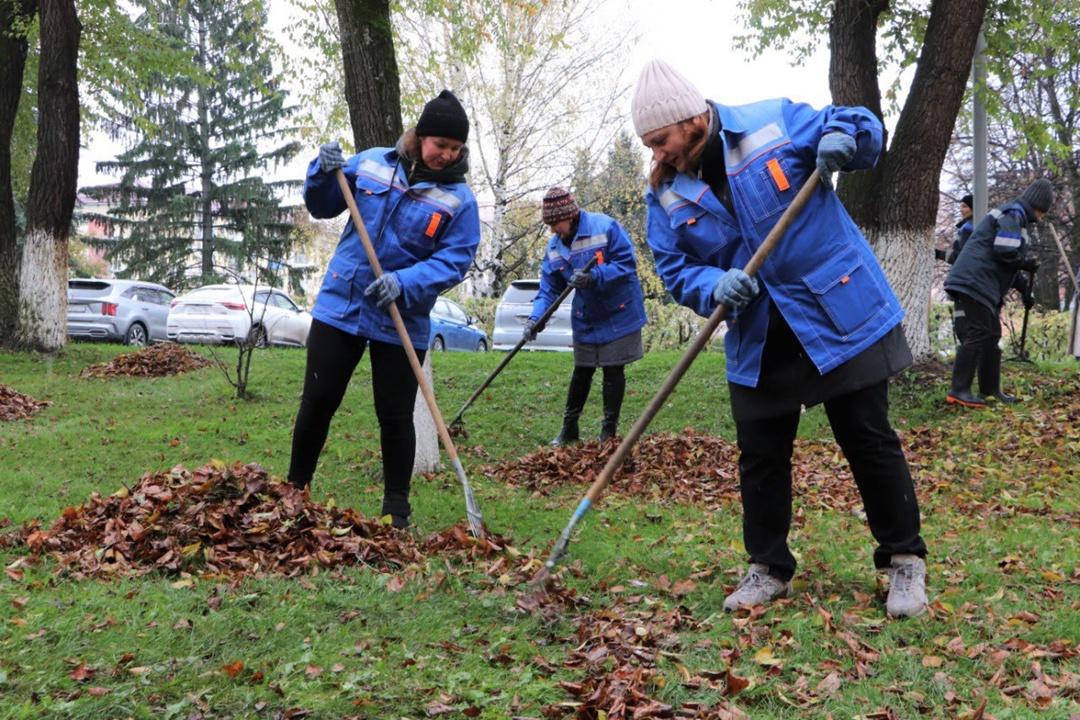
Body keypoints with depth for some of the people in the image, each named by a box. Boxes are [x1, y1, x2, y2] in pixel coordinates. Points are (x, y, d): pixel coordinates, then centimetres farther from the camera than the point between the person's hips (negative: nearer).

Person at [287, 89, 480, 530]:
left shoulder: (459, 200, -7)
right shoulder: (371, 163, 1)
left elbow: (454, 260, -13)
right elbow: (321, 207, 11)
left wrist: (404, 284, -28)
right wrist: (325, 173, -10)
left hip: (401, 323, -2)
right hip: (339, 307, 2)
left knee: (395, 416, 4)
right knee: (317, 402, 7)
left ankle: (397, 507, 19)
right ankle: (295, 488, 25)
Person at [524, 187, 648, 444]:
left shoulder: (606, 227, -18)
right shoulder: (554, 247, 0)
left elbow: (627, 263, -20)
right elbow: (549, 288, 1)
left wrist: (594, 277, -32)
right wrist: (535, 317, -15)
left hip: (618, 315, -5)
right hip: (585, 320, 5)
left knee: (613, 371, 2)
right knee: (582, 371, 13)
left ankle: (609, 431, 12)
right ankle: (569, 428, 24)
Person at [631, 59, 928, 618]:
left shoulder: (776, 122, -10)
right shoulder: (666, 194, 1)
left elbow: (865, 128, 1)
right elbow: (676, 271, 2)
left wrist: (843, 137, -23)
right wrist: (714, 287, -19)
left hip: (840, 317, -3)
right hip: (757, 342, 4)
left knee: (869, 441, 2)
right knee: (759, 455, 7)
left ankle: (905, 561, 18)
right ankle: (768, 569, 25)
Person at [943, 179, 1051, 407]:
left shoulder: (1016, 217, 24)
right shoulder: (1013, 215, -9)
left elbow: (1008, 258, 27)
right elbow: (1005, 253, -20)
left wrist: (1023, 288, 21)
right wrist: (1027, 264, -2)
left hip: (983, 284, 11)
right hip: (975, 281, -11)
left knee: (992, 335, 13)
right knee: (978, 333, -13)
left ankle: (990, 389, 19)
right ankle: (959, 390, -14)